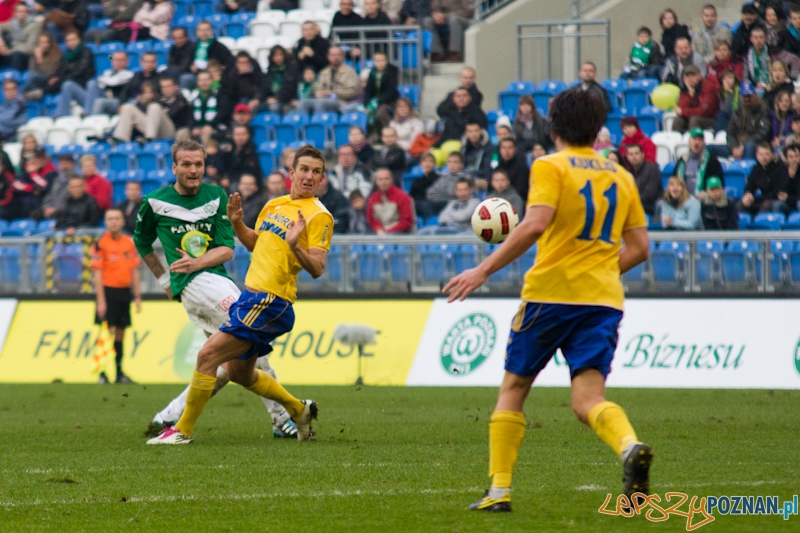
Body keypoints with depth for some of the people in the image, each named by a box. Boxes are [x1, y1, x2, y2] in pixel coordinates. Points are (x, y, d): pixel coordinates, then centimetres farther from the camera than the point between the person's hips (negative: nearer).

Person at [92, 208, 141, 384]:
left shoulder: (130, 243, 9)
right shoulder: (100, 244, -6)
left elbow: (134, 271, 14)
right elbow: (97, 273, -8)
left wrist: (137, 297, 11)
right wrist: (101, 300, -13)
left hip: (124, 291, 5)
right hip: (108, 290, -5)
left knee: (120, 332, 10)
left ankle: (119, 373, 15)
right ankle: (102, 373, -4)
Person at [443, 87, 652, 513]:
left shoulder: (550, 167, -2)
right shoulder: (620, 176, 15)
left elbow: (535, 225, -18)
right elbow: (639, 247, 15)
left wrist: (485, 269, -14)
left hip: (550, 291, -4)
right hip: (604, 298, 4)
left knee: (513, 387, 13)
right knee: (588, 400, -5)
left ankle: (499, 491, 11)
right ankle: (630, 446, -38)